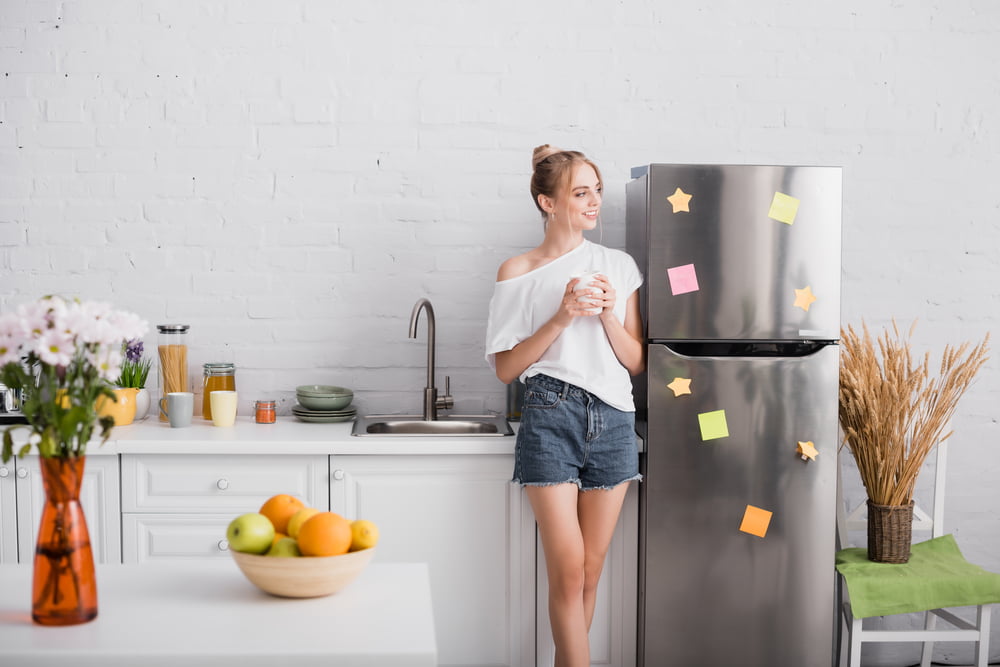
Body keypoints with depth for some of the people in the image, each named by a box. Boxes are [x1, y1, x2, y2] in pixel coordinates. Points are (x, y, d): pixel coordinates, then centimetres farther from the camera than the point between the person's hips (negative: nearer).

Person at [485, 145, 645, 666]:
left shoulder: (620, 267, 10)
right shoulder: (518, 273, 2)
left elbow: (636, 363, 9)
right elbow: (506, 368, -1)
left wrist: (608, 313, -8)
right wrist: (561, 317, -13)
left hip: (613, 421, 3)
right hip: (550, 418, -3)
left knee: (590, 570, 8)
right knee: (567, 571, -8)